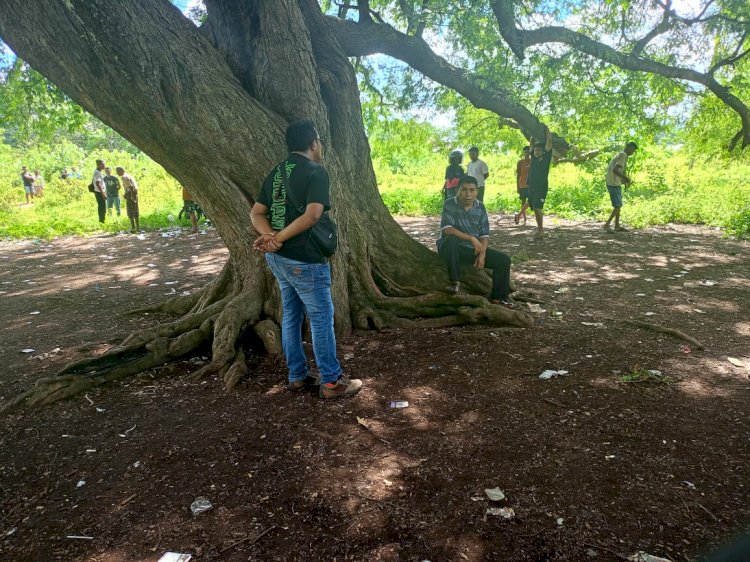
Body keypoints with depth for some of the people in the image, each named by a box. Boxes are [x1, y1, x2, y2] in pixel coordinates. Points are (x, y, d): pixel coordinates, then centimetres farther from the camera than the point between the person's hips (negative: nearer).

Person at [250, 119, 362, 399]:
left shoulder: (276, 173, 12)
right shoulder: (316, 172, -11)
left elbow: (256, 213, 8)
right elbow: (312, 215, -24)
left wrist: (269, 236, -9)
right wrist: (279, 238, -18)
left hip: (278, 258, 8)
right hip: (304, 260, -8)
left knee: (291, 315, 16)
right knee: (321, 318, 2)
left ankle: (297, 376, 26)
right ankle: (331, 382, 11)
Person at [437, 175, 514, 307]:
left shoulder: (480, 207, 2)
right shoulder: (449, 204, -11)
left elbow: (485, 235, 1)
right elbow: (446, 229, -24)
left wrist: (482, 254, -17)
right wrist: (471, 238, -28)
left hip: (474, 249, 4)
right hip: (453, 248, -4)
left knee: (504, 259, -9)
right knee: (451, 239, -38)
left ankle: (498, 296, 5)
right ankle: (455, 282, -31)